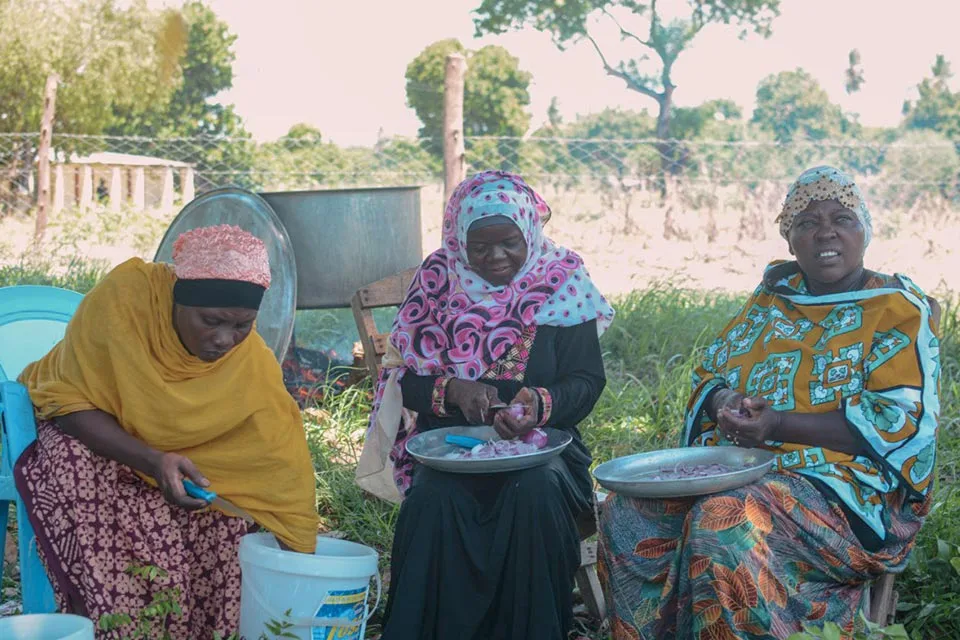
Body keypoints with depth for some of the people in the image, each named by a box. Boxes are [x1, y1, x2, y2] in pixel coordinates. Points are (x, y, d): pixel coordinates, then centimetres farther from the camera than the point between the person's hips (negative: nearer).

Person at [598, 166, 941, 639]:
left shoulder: (899, 311, -1)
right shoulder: (772, 297, 17)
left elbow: (900, 422, -12)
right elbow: (708, 376, 19)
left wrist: (778, 425, -19)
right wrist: (724, 402, -8)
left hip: (842, 487, -6)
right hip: (734, 466, 6)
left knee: (725, 525, -35)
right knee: (626, 515, -17)